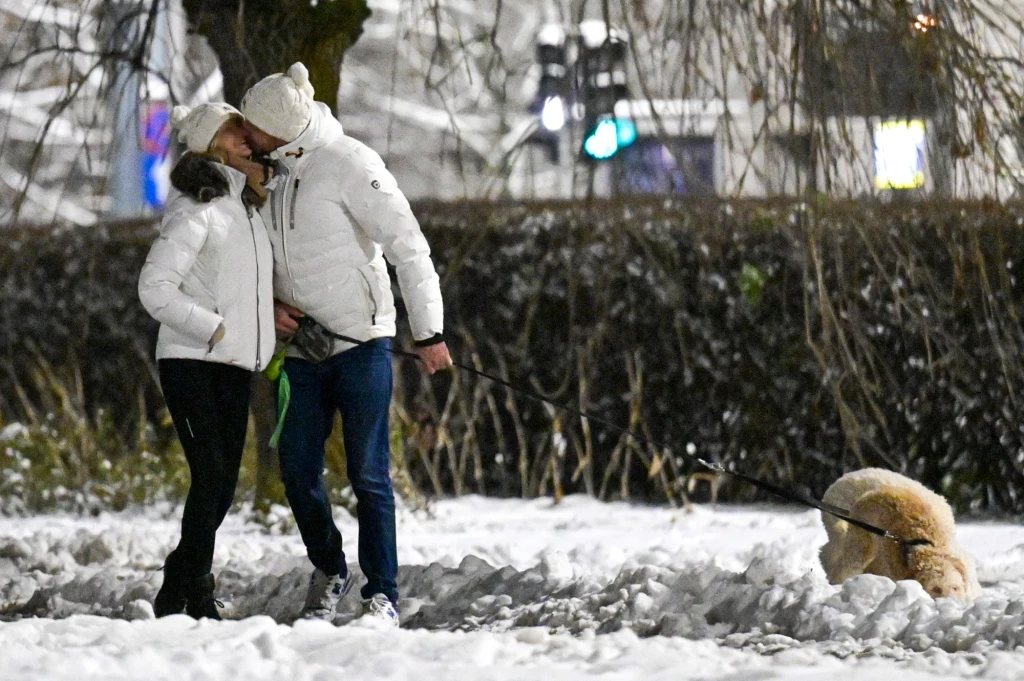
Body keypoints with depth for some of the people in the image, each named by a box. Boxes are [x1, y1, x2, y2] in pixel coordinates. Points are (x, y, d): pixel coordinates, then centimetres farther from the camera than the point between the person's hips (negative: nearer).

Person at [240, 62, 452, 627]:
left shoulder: (348, 163, -13)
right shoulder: (266, 170, 7)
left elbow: (408, 245, -13)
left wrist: (429, 331, -15)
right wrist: (268, 304, -3)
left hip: (361, 341, -6)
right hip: (301, 347, 6)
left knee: (368, 473, -6)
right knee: (298, 472, 5)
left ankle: (383, 594, -3)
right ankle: (328, 572, 27)